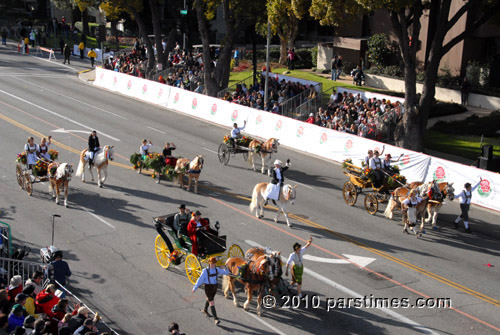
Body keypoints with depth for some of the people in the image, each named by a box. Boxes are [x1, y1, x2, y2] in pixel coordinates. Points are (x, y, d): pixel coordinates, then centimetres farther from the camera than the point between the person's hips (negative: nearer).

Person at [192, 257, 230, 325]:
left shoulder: (217, 269, -4)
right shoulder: (205, 271, -17)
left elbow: (226, 273, -3)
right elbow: (200, 279, -14)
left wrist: (225, 269, -26)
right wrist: (195, 288, -12)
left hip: (215, 287, 6)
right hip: (208, 287, -6)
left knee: (209, 299, 28)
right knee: (212, 303, -9)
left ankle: (205, 310, 55)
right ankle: (215, 318, -8)